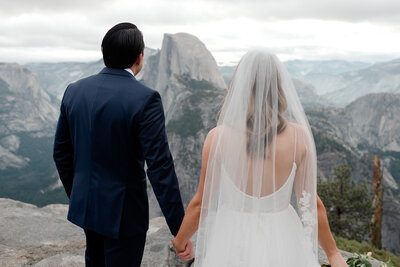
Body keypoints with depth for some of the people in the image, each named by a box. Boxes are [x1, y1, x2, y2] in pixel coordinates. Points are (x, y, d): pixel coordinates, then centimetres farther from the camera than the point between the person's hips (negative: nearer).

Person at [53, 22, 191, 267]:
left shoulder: (75, 91, -3)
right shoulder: (145, 99, -21)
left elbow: (62, 152, 6)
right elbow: (160, 167, -25)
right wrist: (180, 229, -20)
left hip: (86, 204, 6)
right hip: (123, 210, -6)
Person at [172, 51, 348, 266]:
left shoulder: (218, 137, -14)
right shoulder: (299, 136, -11)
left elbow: (202, 203, -6)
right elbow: (311, 203, -5)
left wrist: (180, 241, 13)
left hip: (233, 244, 0)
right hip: (282, 245, 1)